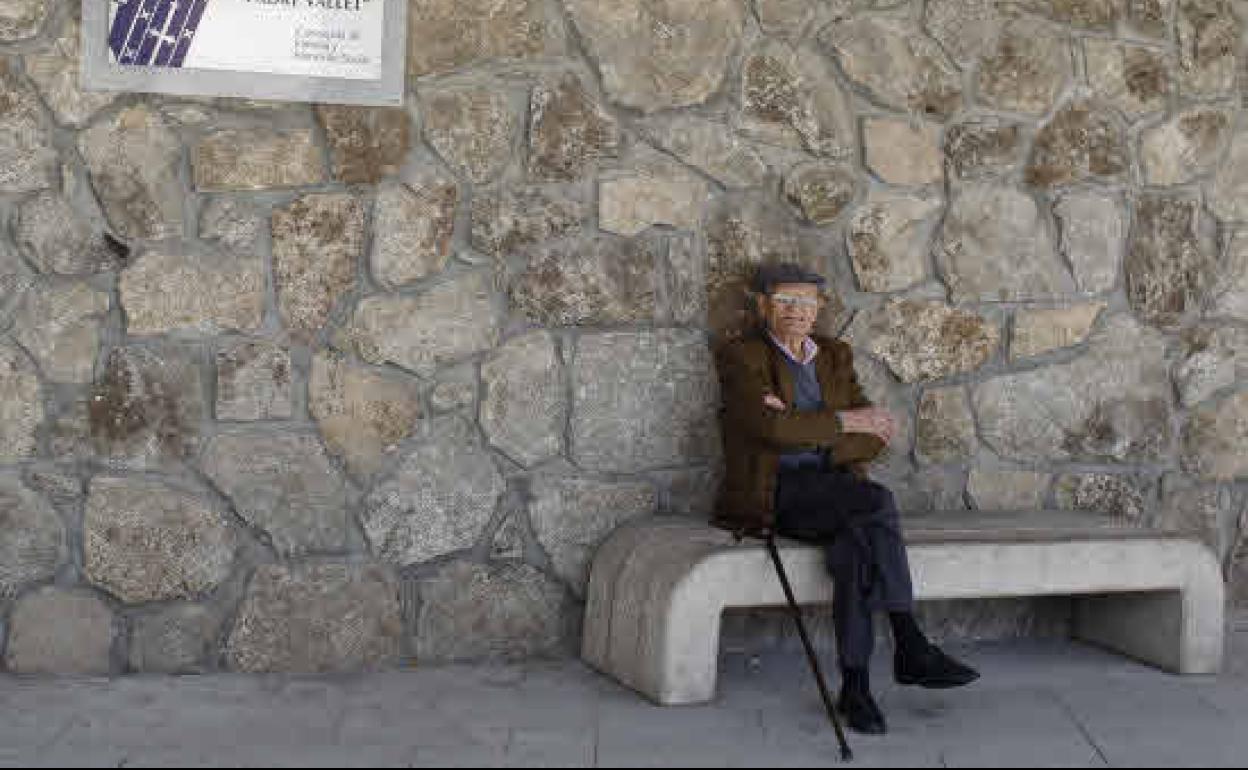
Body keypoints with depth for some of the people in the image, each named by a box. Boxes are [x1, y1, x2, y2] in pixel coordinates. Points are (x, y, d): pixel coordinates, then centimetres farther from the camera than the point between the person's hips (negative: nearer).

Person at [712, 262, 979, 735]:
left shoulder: (835, 356, 19)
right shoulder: (741, 357, 3)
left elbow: (873, 439, 7)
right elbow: (772, 426, -16)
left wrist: (804, 431, -8)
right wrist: (845, 421, -10)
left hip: (833, 492, 5)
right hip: (773, 495, -5)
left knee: (856, 547, -33)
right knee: (876, 501, -31)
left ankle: (855, 686, -32)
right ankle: (909, 647, -30)